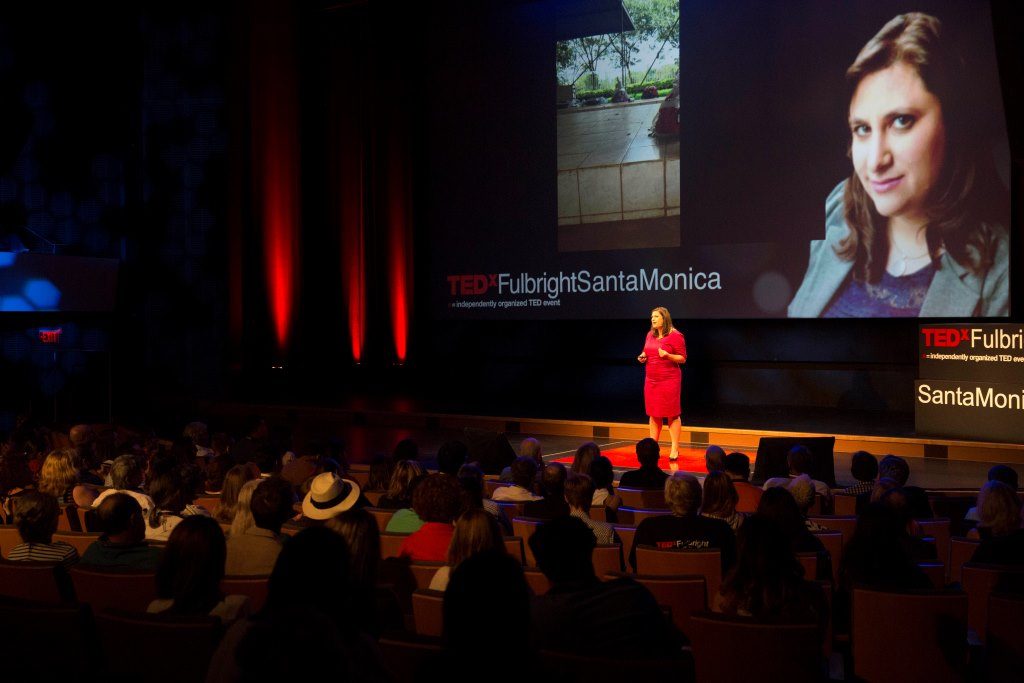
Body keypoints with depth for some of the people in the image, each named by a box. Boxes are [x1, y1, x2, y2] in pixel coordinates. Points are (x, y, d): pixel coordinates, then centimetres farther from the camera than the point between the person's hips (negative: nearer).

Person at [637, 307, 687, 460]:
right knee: (653, 413, 9)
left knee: (672, 414, -2)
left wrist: (667, 355, -22)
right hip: (651, 379, 7)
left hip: (669, 380, -7)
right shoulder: (650, 335, 12)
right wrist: (642, 356, 4)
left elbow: (682, 358, -8)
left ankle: (675, 449, 2)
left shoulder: (675, 336, -8)